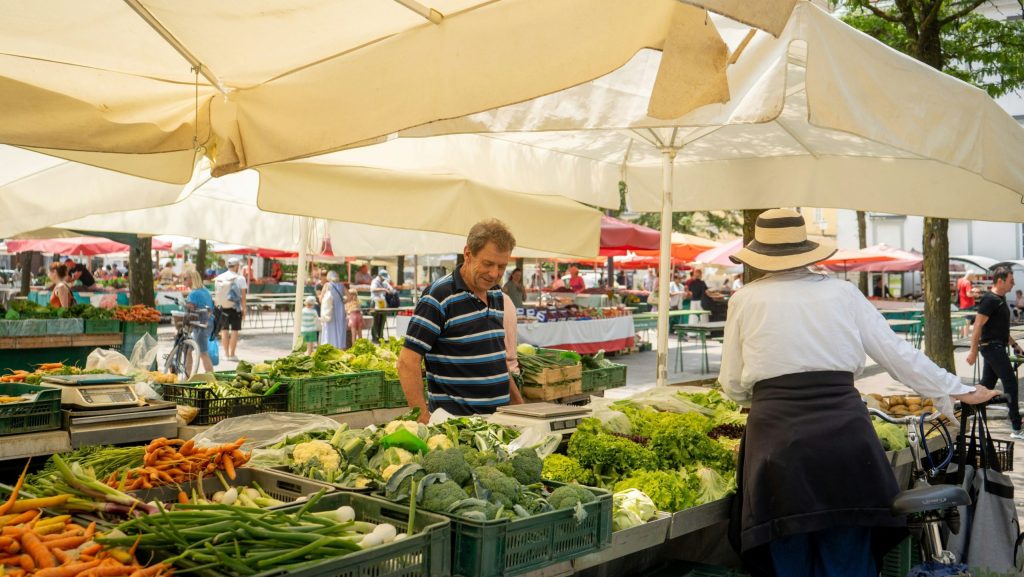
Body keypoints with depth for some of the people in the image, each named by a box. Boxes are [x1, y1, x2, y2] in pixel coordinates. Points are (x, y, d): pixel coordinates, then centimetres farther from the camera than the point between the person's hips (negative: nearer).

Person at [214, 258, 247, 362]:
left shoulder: (218, 278, 4)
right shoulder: (240, 279, -7)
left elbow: (216, 294, 7)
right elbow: (243, 296, -8)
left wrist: (217, 306, 14)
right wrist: (244, 309, -3)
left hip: (223, 307, 4)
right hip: (235, 308, -4)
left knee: (225, 331, 12)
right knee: (234, 331, 0)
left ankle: (226, 353, 17)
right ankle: (232, 354, 0)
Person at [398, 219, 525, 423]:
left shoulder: (497, 295, 11)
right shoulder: (439, 297, -13)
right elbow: (407, 361, -16)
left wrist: (518, 404, 17)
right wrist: (423, 417, -23)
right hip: (456, 421, -7)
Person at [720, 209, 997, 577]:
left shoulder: (745, 300, 4)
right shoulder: (843, 293, 7)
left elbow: (732, 385, 9)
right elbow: (898, 354, 9)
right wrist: (959, 390, 20)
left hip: (777, 438, -1)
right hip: (844, 432, 2)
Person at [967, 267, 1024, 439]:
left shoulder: (1000, 299, 16)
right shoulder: (990, 299, -15)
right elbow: (978, 325, -19)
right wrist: (973, 351, -22)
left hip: (997, 347, 10)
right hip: (992, 347, -10)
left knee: (987, 384, 11)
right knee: (1010, 383, -9)